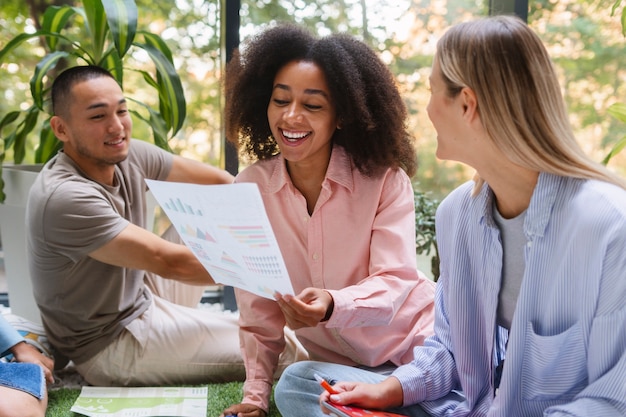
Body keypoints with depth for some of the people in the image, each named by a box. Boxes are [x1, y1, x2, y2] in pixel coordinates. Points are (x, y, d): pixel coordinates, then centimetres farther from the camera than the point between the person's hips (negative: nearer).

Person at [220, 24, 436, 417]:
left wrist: (331, 305, -44)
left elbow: (394, 284, -24)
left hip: (417, 346, -3)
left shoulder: (385, 180, -14)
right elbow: (257, 312, 0)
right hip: (337, 365, 3)